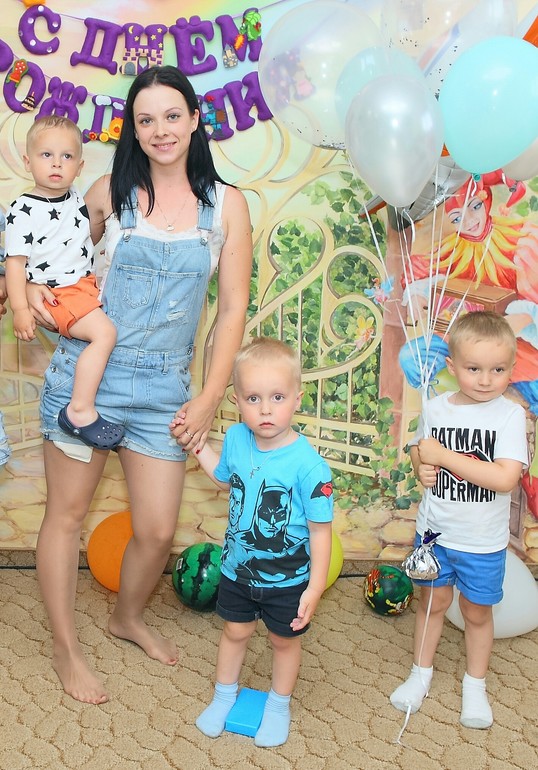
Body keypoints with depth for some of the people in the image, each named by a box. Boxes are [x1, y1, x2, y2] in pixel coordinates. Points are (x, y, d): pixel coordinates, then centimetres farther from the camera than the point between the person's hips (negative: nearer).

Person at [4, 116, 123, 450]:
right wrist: (20, 309, -20)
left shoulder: (77, 197, 7)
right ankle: (80, 411, -23)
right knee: (104, 332, -24)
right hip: (58, 293, -8)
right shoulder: (23, 210, -13)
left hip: (88, 282, 8)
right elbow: (15, 261, -14)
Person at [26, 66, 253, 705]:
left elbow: (233, 308, 1)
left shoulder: (226, 204, 1)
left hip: (163, 387, 1)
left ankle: (128, 617, 38)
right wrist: (36, 288, -8)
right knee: (67, 512, 8)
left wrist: (210, 398, -3)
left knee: (158, 531, 5)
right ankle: (66, 649, 29)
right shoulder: (109, 193, 0)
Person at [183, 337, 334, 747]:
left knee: (285, 639, 20)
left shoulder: (307, 464, -29)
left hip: (287, 577, -4)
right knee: (235, 632, 25)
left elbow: (321, 529, -21)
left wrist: (315, 587, -21)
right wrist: (197, 444, 6)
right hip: (238, 568, 4)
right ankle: (224, 697, 50)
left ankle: (278, 705, 46)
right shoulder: (236, 439, -13)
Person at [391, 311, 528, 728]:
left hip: (484, 541, -2)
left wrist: (445, 455, -28)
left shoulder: (510, 414, -18)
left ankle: (475, 685, 38)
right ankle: (422, 672, 41)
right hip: (435, 531, 2)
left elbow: (505, 478, -28)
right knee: (433, 602, 20)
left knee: (477, 612, 16)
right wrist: (422, 467, -11)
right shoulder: (436, 407, -7)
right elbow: (419, 448, 12)